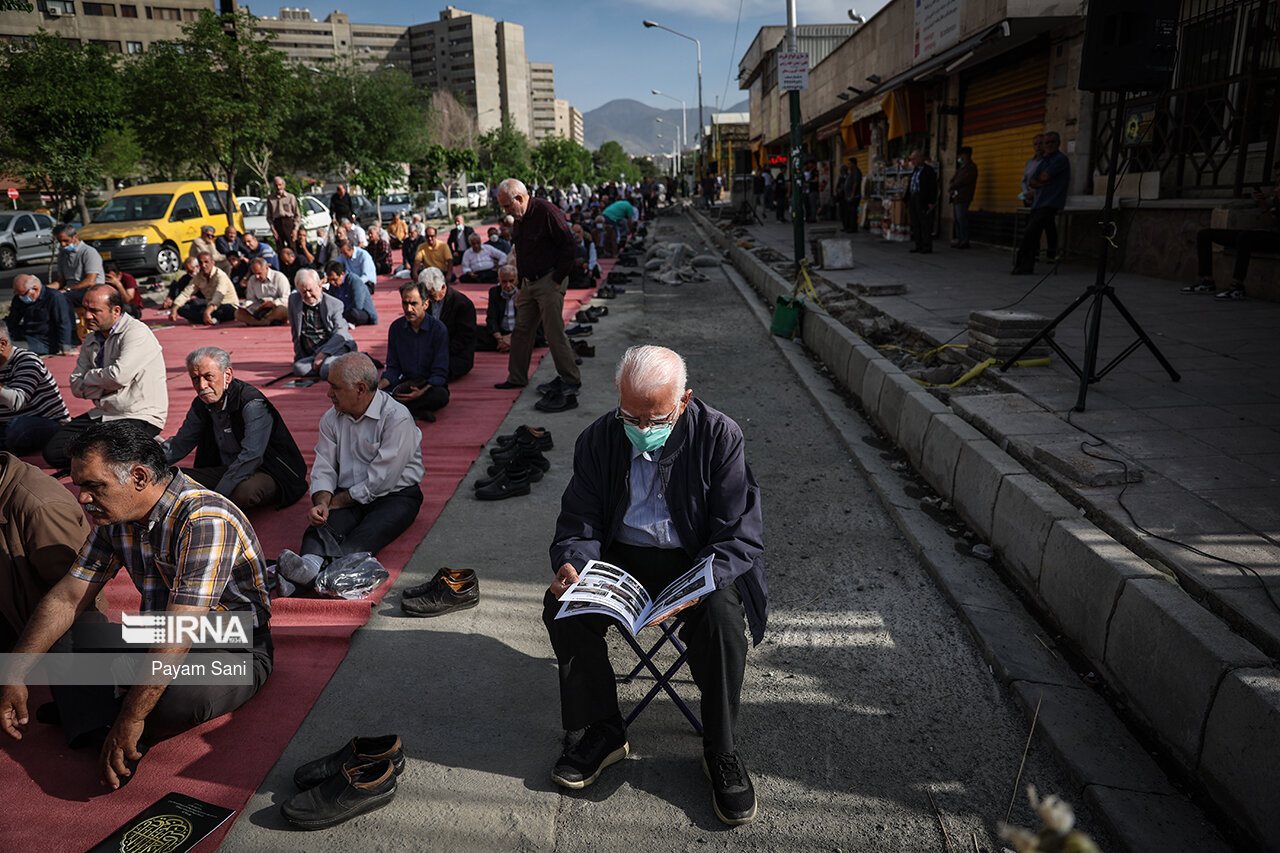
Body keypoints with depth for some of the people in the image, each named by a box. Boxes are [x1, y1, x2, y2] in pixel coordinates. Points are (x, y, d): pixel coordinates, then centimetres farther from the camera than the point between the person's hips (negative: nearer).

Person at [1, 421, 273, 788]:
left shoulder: (205, 520, -29)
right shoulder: (114, 516, -1)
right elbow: (66, 598, 3)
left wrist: (131, 719, -32)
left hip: (233, 649, -7)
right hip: (156, 642, 8)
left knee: (189, 693, -38)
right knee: (55, 634, -4)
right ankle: (99, 729, -18)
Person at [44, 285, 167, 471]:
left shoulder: (137, 332, -13)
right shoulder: (92, 340, 13)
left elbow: (119, 375, -26)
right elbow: (76, 386, 9)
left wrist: (89, 377, -5)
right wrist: (104, 388, -10)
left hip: (139, 418, -8)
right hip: (103, 414, 8)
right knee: (53, 451, -2)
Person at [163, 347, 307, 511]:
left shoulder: (254, 404, -22)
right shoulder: (201, 405, 4)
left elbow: (250, 457, -31)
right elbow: (179, 444, 14)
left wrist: (217, 496, -37)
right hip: (226, 471, 7)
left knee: (245, 491, -38)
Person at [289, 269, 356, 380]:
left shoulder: (334, 304, 0)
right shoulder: (293, 299, 11)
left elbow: (341, 333, -10)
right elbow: (295, 332, 18)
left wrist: (323, 353, -22)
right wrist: (299, 356, 13)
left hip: (337, 347, -5)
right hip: (311, 353, 5)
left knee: (327, 371, -35)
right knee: (299, 368, -27)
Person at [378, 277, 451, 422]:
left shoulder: (438, 329, -11)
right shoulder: (396, 327, 2)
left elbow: (440, 373, -11)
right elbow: (393, 368, 8)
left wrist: (421, 392, -30)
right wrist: (378, 386, -13)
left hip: (430, 385, -3)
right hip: (405, 383, 3)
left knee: (441, 395, -39)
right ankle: (417, 411, -32)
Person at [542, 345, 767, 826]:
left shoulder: (719, 436, -13)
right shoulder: (598, 440, -4)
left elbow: (739, 535, -14)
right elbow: (580, 525, 1)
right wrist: (571, 565, -23)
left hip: (699, 560, -2)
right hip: (622, 557, 3)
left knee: (722, 615, -32)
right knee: (562, 606, -22)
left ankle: (721, 751, -8)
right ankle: (604, 731, 0)